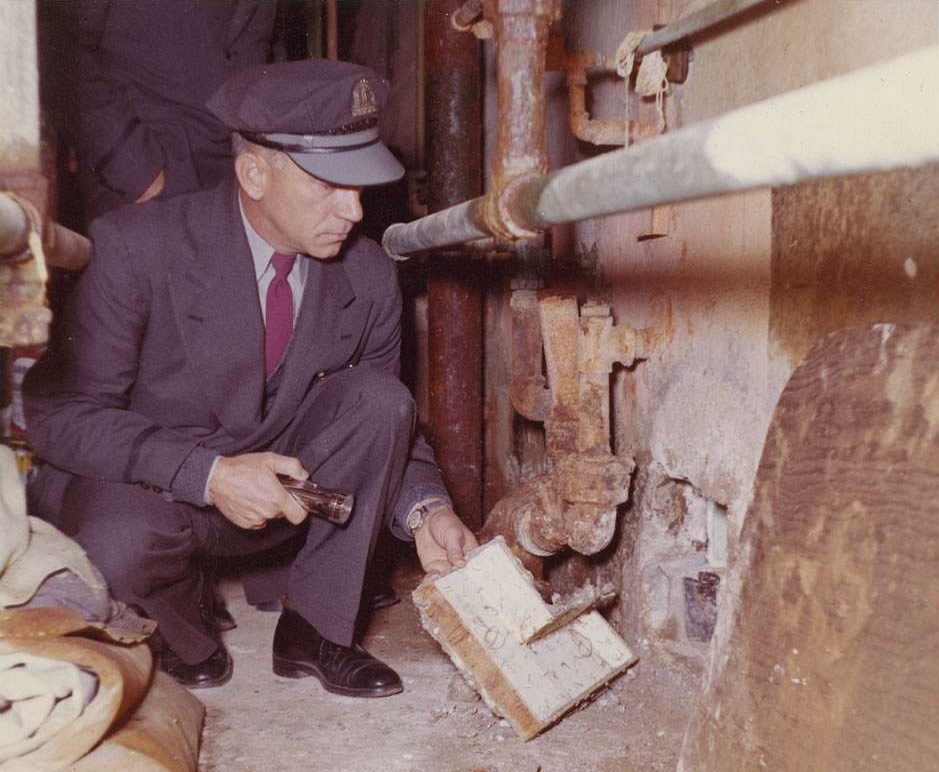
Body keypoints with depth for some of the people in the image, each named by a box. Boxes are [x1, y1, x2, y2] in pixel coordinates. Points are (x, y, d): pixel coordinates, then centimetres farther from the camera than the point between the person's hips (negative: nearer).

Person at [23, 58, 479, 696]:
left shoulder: (369, 276, -9)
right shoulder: (137, 247, -21)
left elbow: (387, 422, 1)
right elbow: (62, 415, -21)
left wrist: (425, 510, -20)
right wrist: (207, 474, -33)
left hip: (286, 487, 4)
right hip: (149, 487, -3)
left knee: (381, 399, -21)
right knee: (117, 546, -37)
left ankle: (313, 629, -7)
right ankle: (188, 638, 1)